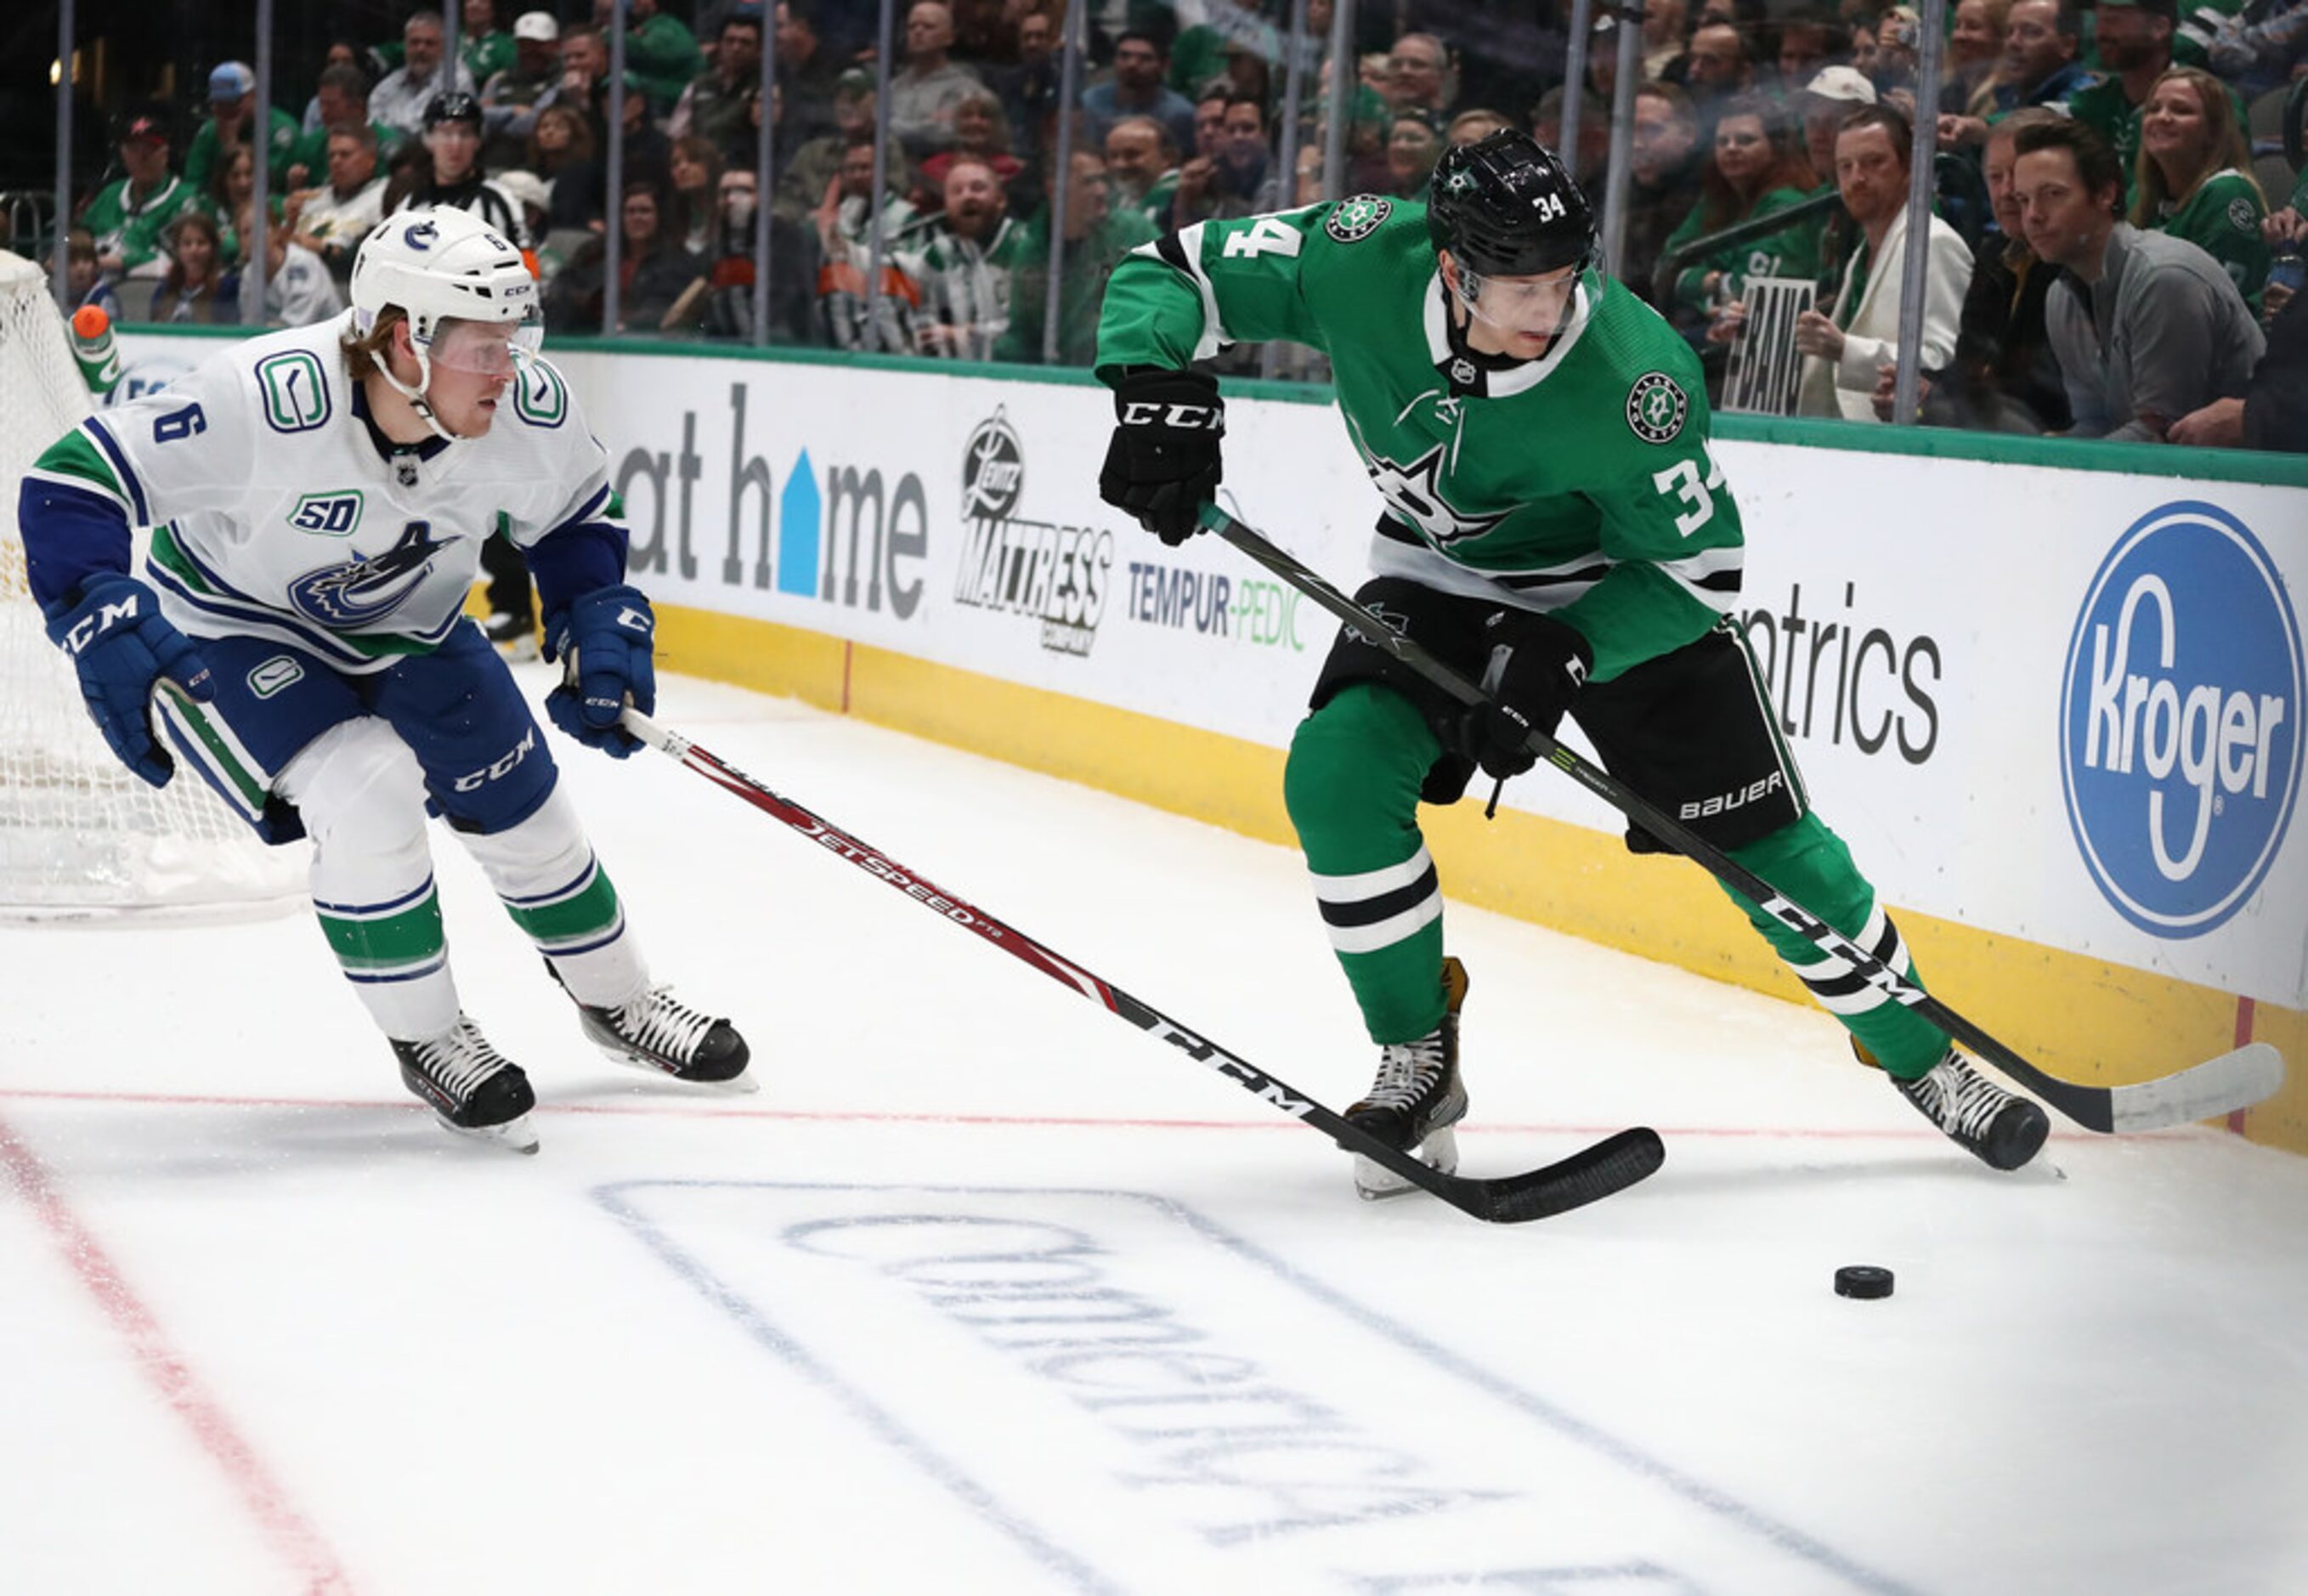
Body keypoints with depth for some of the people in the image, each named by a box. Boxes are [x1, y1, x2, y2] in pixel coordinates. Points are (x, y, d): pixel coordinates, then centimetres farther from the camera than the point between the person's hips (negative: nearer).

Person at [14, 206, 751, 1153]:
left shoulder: (529, 409, -22)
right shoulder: (264, 401, -38)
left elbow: (574, 516, 1)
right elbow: (72, 482, -32)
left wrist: (604, 629, -10)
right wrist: (108, 630, -37)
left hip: (405, 628, 5)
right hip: (232, 628, -5)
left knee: (522, 806, 7)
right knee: (367, 795, -25)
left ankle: (617, 1003, 34)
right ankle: (425, 1039, -3)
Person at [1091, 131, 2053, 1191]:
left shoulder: (1634, 376, -34)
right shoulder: (1360, 261, -28)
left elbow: (1699, 568, -22)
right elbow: (1169, 272, -16)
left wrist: (1561, 654, -33)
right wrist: (1160, 390, -35)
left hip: (1627, 586, -2)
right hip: (1441, 576, 2)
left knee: (1758, 840, -2)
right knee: (1335, 775, -21)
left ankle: (1924, 1062, 21)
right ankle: (1419, 1062, -2)